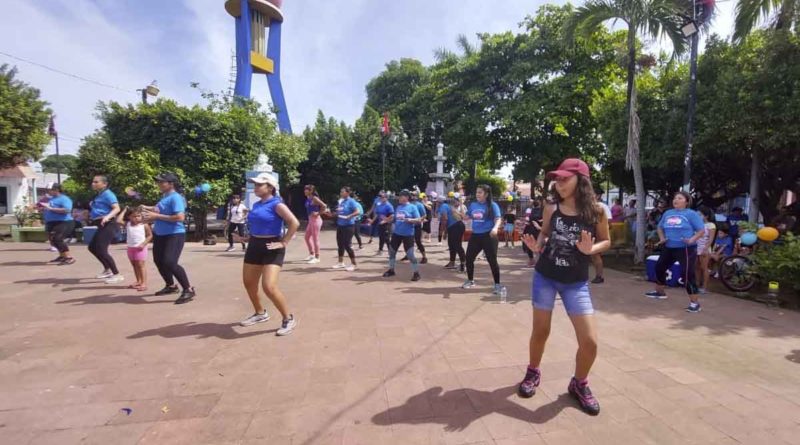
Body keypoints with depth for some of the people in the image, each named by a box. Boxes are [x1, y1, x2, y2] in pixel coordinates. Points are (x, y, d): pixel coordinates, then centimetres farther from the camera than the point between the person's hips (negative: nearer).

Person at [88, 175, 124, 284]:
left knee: (101, 250, -13)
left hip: (108, 225, -11)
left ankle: (117, 275, -6)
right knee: (92, 247, 20)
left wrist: (107, 217, -39)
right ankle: (107, 270, 31)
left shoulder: (107, 194, -13)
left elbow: (117, 208, -26)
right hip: (102, 225, 11)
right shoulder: (99, 195, 16)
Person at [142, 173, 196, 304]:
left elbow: (180, 217, -29)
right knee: (158, 261, 20)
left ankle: (188, 290, -12)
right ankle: (170, 286, 39)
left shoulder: (175, 198, -18)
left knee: (170, 262, -22)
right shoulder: (164, 197, 10)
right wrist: (149, 209, 9)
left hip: (174, 235, -11)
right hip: (160, 234, 11)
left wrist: (157, 216, -25)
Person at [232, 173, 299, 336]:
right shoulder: (256, 205, 10)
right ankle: (260, 313, 37)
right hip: (254, 246, 9)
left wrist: (284, 243, -22)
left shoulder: (276, 204, -14)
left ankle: (289, 319, 0)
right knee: (248, 282, 16)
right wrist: (250, 237, 13)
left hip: (271, 248, -9)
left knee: (269, 287, -17)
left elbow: (294, 223, -24)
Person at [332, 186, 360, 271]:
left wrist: (348, 216, -30)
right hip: (340, 225, 8)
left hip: (348, 226, -8)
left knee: (347, 245, -7)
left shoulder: (351, 201, -12)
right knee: (340, 244, 13)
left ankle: (354, 264, 5)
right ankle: (341, 262, 26)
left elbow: (357, 212, -21)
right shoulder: (341, 201, 11)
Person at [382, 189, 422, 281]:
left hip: (408, 235, -7)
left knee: (410, 254, -7)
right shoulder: (398, 207, 9)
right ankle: (391, 270, 31)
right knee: (392, 251, 14)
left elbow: (419, 220, -14)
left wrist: (409, 220, -27)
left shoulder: (413, 207, -9)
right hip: (396, 233, 7)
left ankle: (416, 273, 7)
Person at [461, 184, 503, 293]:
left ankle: (497, 284, 12)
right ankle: (470, 280, 30)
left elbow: (498, 218, -16)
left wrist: (495, 228, -35)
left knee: (492, 260, -2)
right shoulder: (473, 205, 9)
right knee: (469, 258, 10)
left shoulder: (492, 205, -7)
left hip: (488, 236, -6)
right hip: (475, 236, 6)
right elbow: (466, 217, 21)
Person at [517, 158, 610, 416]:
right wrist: (537, 246, -10)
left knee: (590, 341, -2)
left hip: (576, 283, -1)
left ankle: (579, 384, 27)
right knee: (540, 331, 12)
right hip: (545, 277, 1)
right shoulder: (551, 208, -4)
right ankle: (533, 373, 38)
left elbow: (606, 242, 3)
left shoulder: (596, 211, -9)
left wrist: (590, 249, -18)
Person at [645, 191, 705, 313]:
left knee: (688, 275, -10)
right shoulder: (667, 213, 12)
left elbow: (702, 230, -8)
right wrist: (662, 238, 8)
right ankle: (660, 292, 34)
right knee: (659, 267, 14)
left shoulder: (691, 214, -5)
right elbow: (660, 227, 24)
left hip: (686, 249, -7)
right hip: (669, 248, 7)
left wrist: (692, 240, -22)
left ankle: (694, 303, -1)